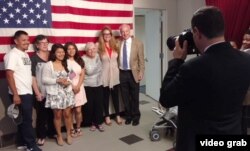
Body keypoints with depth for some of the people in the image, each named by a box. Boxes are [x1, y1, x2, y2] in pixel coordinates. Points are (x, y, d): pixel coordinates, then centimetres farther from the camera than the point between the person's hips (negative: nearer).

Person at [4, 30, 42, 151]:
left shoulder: (25, 55, 13)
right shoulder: (12, 55, -12)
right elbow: (9, 75, -17)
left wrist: (34, 89, 12)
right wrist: (15, 94, -19)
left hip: (28, 92, 8)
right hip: (20, 94, -8)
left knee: (24, 119, 15)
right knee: (27, 119, 0)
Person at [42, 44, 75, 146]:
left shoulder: (66, 64, 9)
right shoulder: (48, 65, -6)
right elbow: (44, 79, -11)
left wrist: (69, 82, -7)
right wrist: (57, 80, -20)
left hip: (67, 92, 3)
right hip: (55, 94, -3)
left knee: (67, 114, 8)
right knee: (57, 115, 8)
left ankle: (68, 134, 26)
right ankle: (59, 136, 26)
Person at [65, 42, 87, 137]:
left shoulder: (79, 60, 9)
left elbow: (82, 75, 5)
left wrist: (78, 86, -9)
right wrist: (72, 87, -11)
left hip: (79, 88, 3)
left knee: (78, 110, 2)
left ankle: (78, 128, 20)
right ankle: (72, 129, 18)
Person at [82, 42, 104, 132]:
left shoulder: (98, 56, 4)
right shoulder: (83, 59, -10)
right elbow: (89, 71, -17)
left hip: (98, 84, 4)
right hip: (88, 86, -3)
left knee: (99, 104, 6)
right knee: (89, 105, 4)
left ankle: (99, 122, 20)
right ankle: (92, 123, 22)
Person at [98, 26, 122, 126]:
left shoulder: (115, 46, 3)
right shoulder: (99, 47, -9)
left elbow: (118, 59, 10)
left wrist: (118, 69, 4)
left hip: (115, 74, 3)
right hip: (105, 75, -3)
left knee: (115, 95, 13)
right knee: (106, 96, 10)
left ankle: (118, 116, 26)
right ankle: (107, 116, 24)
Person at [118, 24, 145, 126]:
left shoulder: (138, 43, -3)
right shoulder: (117, 43, 2)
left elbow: (141, 60, -3)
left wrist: (141, 73, -8)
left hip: (133, 73, -2)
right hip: (122, 73, 2)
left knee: (134, 97, 10)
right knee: (125, 97, 11)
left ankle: (136, 117, 29)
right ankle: (128, 116, 30)